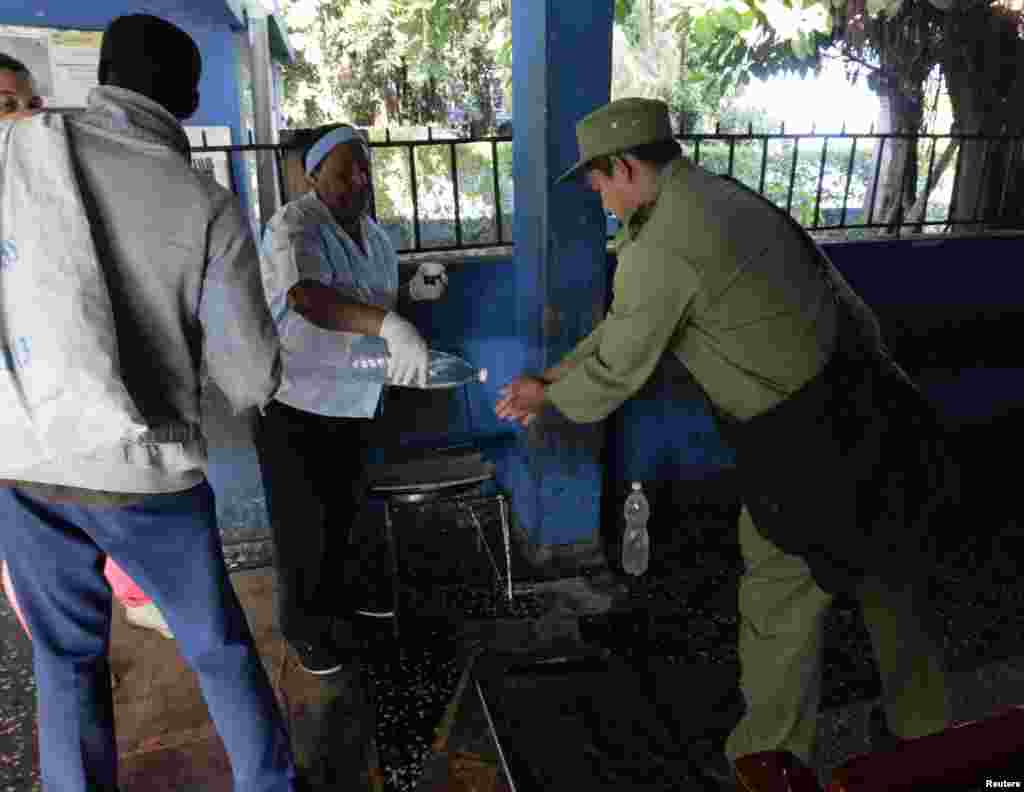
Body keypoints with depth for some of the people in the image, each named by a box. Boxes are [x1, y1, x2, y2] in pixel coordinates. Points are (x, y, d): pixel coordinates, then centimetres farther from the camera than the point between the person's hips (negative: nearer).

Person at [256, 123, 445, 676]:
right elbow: (306, 296, -44)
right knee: (304, 520, 5)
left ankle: (344, 585, 46)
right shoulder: (295, 226, -23)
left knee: (345, 505, 23)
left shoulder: (374, 234, 4)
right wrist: (389, 325, -57)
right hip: (294, 400, -7)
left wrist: (416, 289, -1)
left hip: (355, 397, 8)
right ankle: (305, 623, 26)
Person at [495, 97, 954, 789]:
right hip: (872, 402, 9)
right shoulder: (721, 195, 10)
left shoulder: (659, 251, -20)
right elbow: (627, 325, 14)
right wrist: (556, 373, 15)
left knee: (780, 609, 10)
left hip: (805, 442, -9)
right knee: (895, 586, 24)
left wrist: (547, 401, 9)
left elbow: (617, 372, -9)